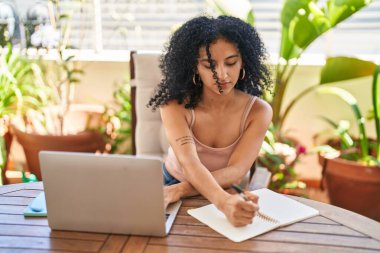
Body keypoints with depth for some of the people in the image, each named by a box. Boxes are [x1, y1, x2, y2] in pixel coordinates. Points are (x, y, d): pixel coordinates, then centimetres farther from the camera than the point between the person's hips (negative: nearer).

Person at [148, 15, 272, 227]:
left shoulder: (258, 111, -12)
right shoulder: (174, 104, -16)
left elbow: (236, 171, -21)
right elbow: (189, 163, -29)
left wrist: (180, 190, -36)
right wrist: (224, 202, -48)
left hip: (229, 195, 1)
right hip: (171, 187, 0)